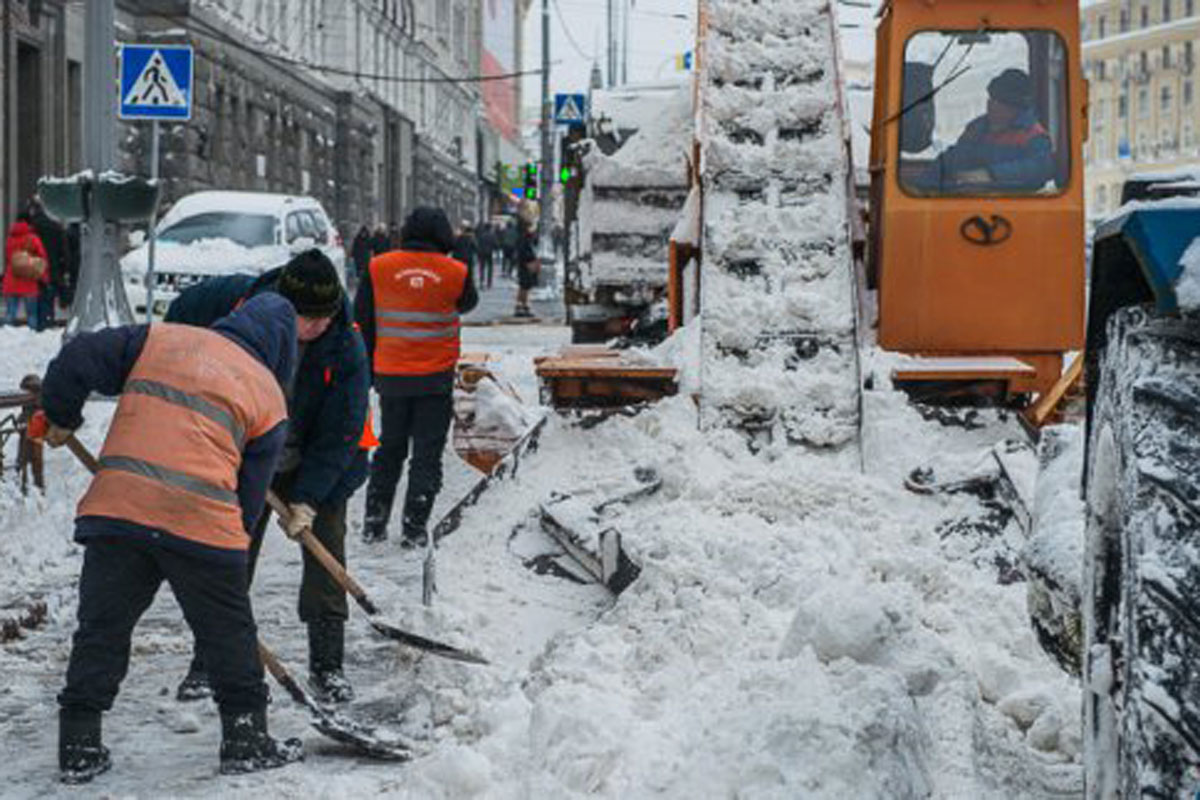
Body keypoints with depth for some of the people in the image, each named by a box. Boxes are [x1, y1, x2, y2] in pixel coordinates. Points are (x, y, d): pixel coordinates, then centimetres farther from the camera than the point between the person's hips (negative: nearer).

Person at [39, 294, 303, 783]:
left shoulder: (159, 339, 15)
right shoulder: (269, 394, 11)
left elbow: (79, 360, 10)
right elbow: (251, 489, 12)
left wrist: (61, 419, 26)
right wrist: (234, 540, 23)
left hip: (116, 506, 2)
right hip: (202, 521, -2)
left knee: (101, 628, 13)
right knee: (229, 633, 15)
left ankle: (78, 745, 14)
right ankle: (246, 740, 22)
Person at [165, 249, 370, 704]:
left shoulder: (347, 350, -27)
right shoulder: (238, 300, -24)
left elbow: (339, 434, -22)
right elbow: (180, 317, -3)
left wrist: (307, 499, -27)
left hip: (318, 462, -1)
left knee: (325, 549, -5)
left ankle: (326, 663, 5)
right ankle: (209, 659, 11)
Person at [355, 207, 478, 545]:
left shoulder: (379, 268, -5)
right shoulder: (455, 273, -8)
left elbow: (362, 320, 3)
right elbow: (468, 302, 14)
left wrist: (367, 368, 14)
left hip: (391, 375, 2)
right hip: (436, 377, -2)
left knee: (390, 447, 17)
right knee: (427, 452, 6)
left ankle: (374, 522, 17)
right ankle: (414, 527, 3)